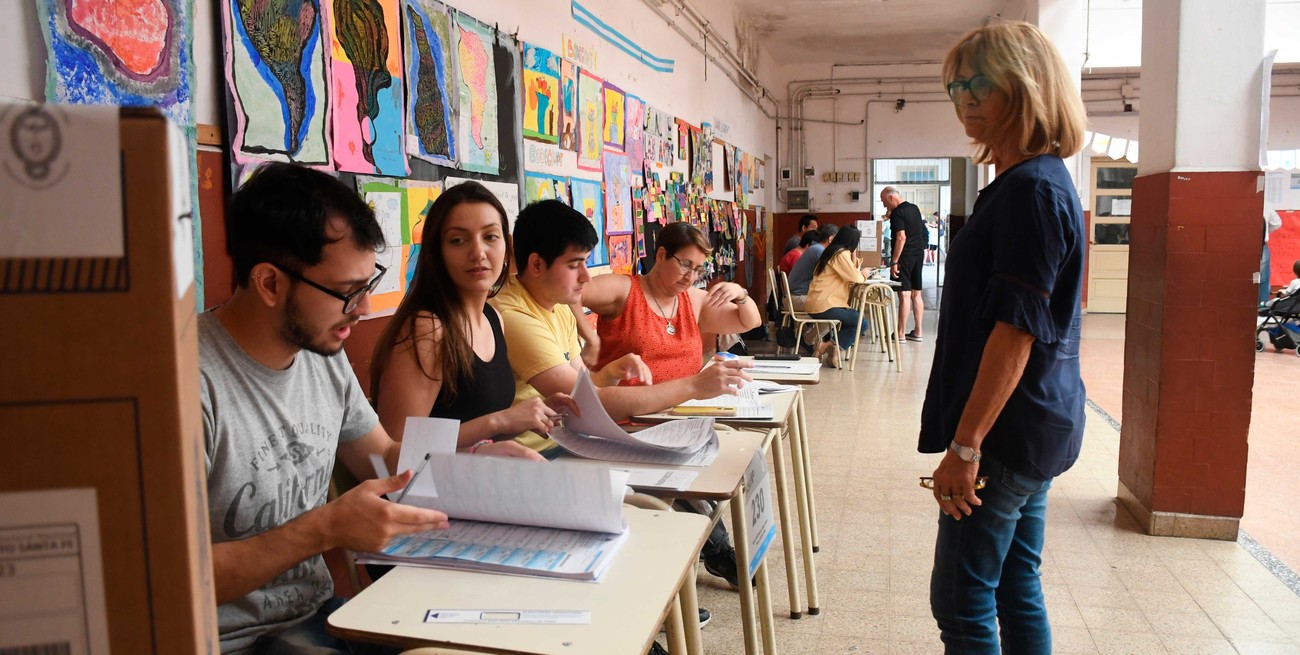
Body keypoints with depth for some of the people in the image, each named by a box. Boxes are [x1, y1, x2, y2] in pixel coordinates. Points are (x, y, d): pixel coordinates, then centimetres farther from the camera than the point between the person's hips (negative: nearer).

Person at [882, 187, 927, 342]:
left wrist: (894, 262, -20)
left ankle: (900, 334, -4)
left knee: (904, 295, -7)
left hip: (905, 257, -8)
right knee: (916, 294, 11)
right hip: (918, 255, 8)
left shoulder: (897, 213, -13)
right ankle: (917, 332, 15)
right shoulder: (915, 208, 13)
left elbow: (901, 237, -21)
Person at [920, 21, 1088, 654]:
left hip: (1009, 432, -10)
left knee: (960, 602, 0)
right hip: (1032, 426, 10)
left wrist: (965, 445, -21)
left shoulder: (1031, 190, -17)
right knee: (1016, 591, 18)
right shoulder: (1033, 183, 14)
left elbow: (1016, 330, -22)